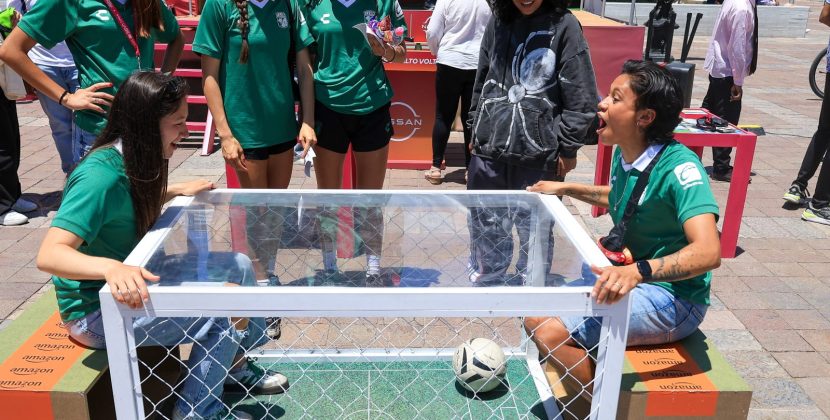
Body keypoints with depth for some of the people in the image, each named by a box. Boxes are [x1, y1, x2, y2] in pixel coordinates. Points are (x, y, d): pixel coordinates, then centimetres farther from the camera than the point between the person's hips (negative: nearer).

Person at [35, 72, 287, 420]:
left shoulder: (134, 160, -1)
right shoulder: (101, 174, -28)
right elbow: (49, 255, -34)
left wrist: (178, 191, 9)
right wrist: (111, 268, -51)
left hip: (132, 278, 9)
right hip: (96, 310, -9)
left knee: (238, 266, 3)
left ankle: (235, 367, 20)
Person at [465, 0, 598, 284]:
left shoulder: (563, 26, -5)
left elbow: (581, 99, -6)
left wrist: (567, 148, -5)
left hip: (539, 156, -4)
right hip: (489, 150, 4)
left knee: (535, 233, 10)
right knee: (485, 227, 16)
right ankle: (484, 282, 36)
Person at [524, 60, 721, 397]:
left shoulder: (679, 167, -23)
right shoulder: (624, 155, 1)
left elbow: (708, 252, -36)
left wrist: (637, 271, -49)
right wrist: (566, 189, 17)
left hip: (673, 298, -8)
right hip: (632, 277, 9)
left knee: (549, 330, -24)